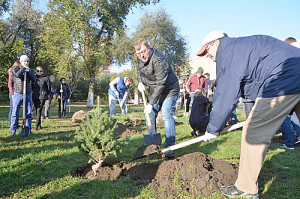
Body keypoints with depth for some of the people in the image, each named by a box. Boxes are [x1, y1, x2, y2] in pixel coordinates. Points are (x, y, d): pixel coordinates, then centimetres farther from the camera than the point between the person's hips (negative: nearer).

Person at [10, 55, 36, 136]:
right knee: (15, 113, -3)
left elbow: (34, 80, -2)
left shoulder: (30, 70, 13)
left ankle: (28, 130, 10)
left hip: (28, 94, 3)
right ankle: (13, 131, 3)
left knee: (29, 113, 2)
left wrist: (28, 72, -11)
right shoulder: (15, 68, 3)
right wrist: (23, 69, -5)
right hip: (18, 94, -3)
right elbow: (17, 75, -18)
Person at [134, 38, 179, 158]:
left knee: (166, 115, -18)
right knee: (150, 116, 7)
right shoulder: (140, 58, -2)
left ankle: (169, 147, -13)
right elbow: (139, 70, 20)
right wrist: (140, 82, -1)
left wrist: (151, 103, -32)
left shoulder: (159, 60, -29)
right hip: (153, 91, 8)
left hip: (169, 90, -8)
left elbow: (161, 84, -31)